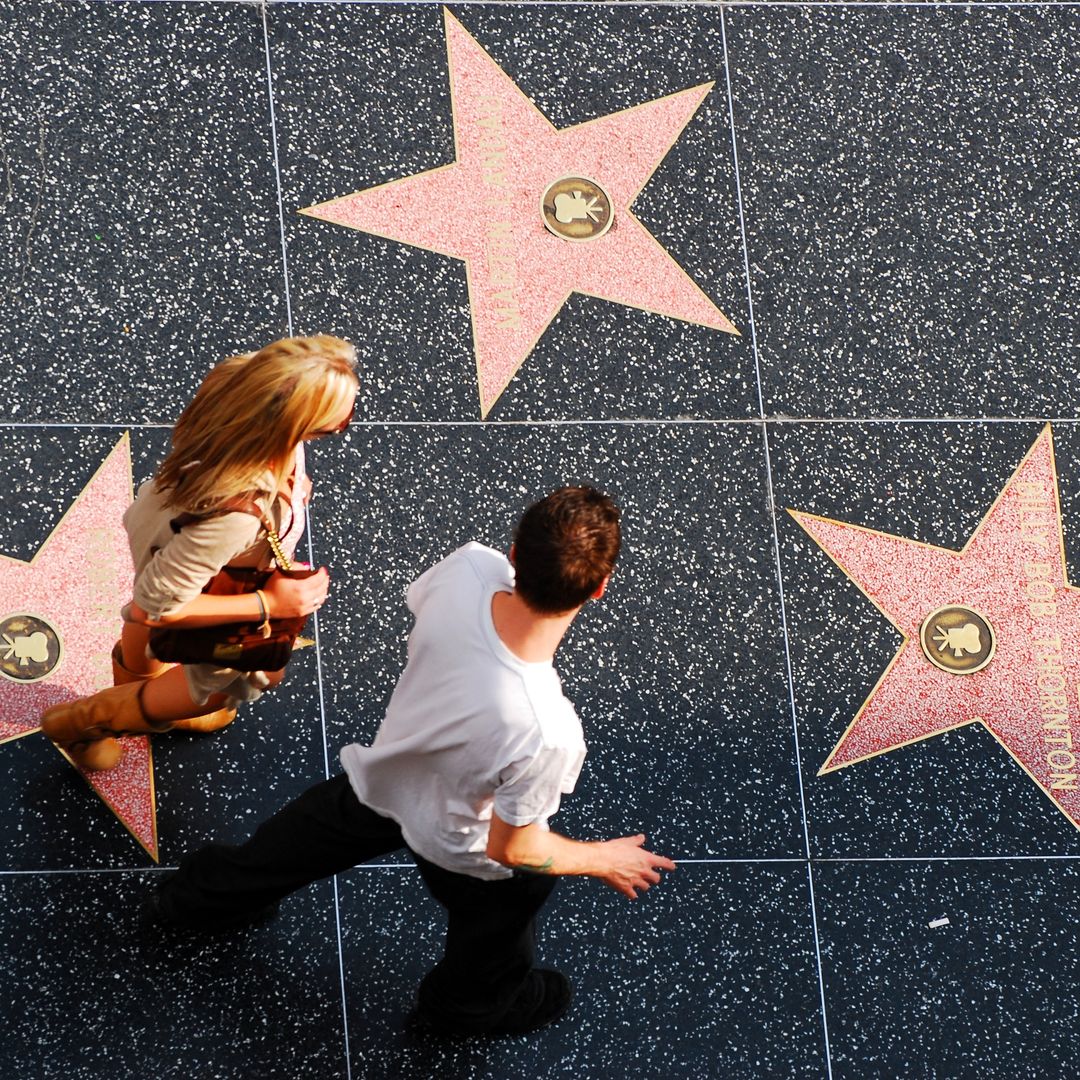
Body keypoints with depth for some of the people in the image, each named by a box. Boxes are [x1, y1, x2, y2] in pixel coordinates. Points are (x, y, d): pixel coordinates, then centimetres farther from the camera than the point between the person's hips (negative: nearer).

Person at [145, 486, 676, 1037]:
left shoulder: (468, 569, -35)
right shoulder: (547, 737, -46)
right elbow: (513, 848, -25)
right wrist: (603, 859, -8)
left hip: (382, 777, 4)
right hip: (459, 843, -4)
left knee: (289, 844, 34)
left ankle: (193, 900, 62)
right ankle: (472, 1003, 62)